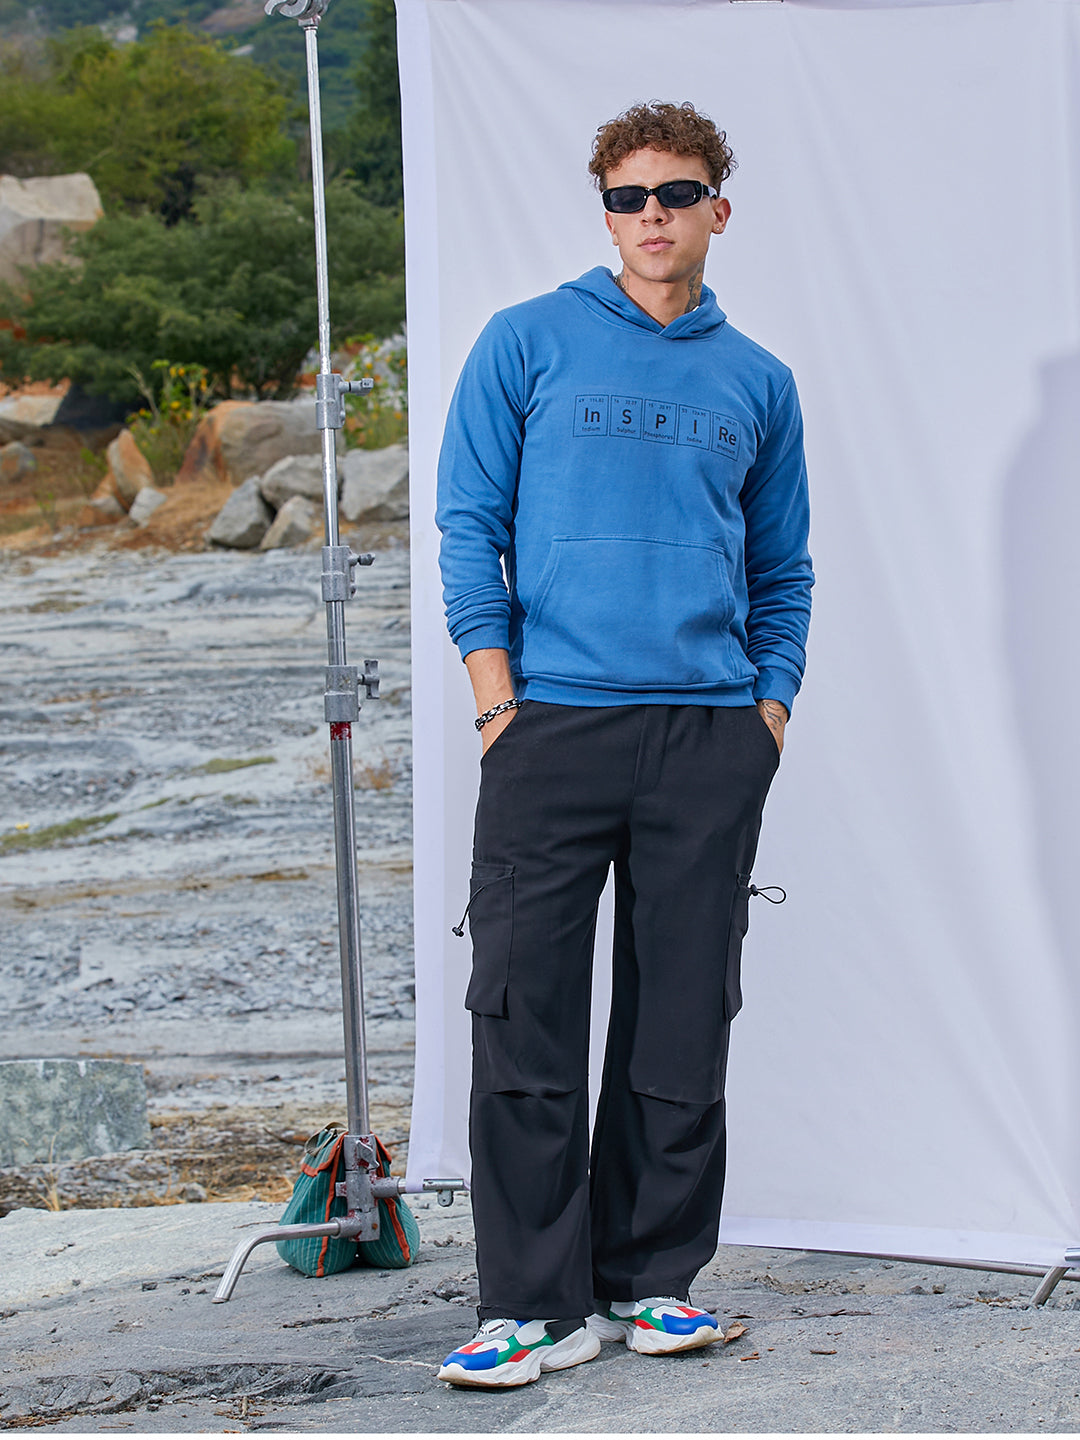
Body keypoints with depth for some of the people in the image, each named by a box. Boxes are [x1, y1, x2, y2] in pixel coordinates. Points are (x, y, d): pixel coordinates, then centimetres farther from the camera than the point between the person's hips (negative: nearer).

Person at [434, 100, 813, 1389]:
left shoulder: (758, 382, 14)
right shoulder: (528, 343, 5)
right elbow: (468, 528, 2)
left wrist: (770, 709, 6)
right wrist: (501, 702, -6)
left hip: (712, 743, 3)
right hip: (554, 727, -3)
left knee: (683, 1031, 5)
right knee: (525, 1021, -6)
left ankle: (654, 1277, 16)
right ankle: (537, 1302, -2)